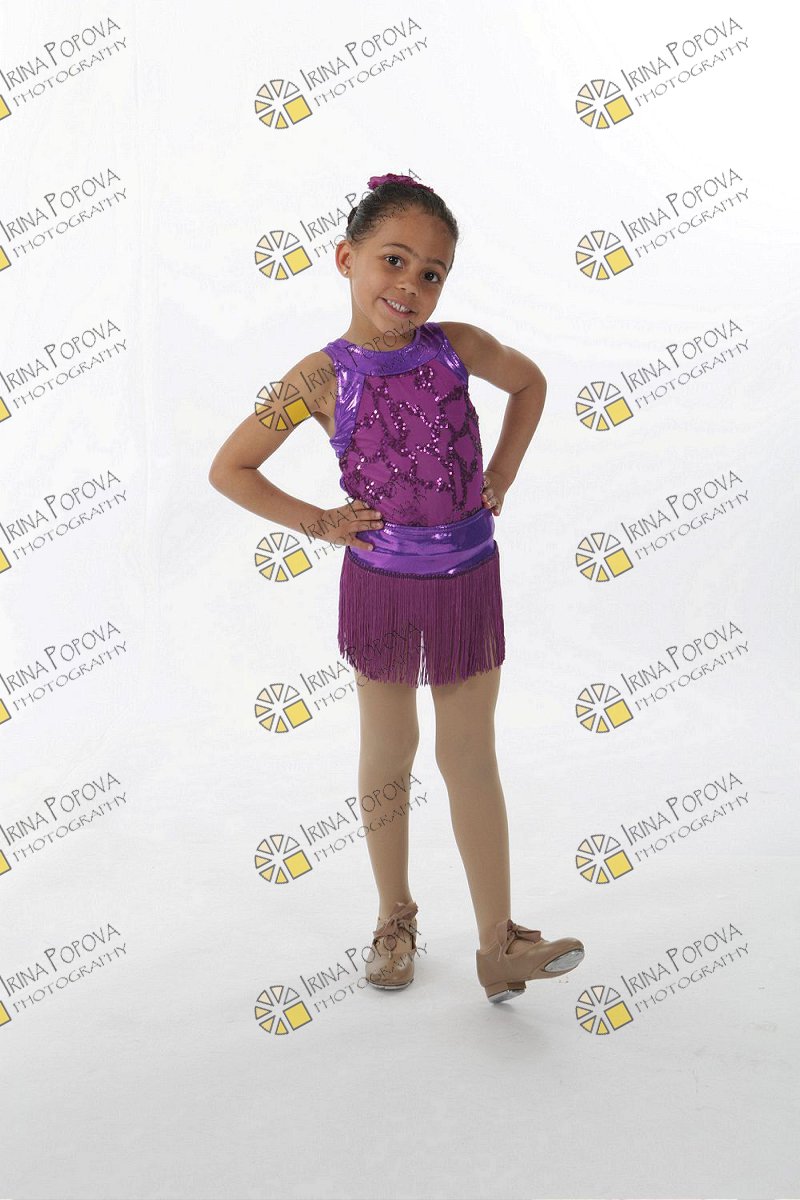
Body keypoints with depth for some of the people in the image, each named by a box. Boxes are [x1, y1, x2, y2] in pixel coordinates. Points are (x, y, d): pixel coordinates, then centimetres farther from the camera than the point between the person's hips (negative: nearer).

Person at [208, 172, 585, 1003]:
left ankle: (497, 943, 19)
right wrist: (319, 524, -10)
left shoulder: (457, 346, -6)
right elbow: (229, 469, -7)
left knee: (470, 761, 9)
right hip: (382, 586, -1)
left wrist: (498, 480, 5)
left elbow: (530, 383, 14)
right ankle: (395, 918, 35)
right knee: (388, 757, 15)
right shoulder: (323, 377, -12)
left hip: (467, 581, 2)